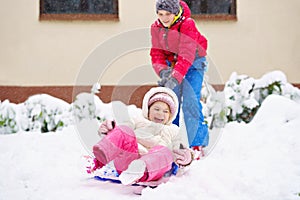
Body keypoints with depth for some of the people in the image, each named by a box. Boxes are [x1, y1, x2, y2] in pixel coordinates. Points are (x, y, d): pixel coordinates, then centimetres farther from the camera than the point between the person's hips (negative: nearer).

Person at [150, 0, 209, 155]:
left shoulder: (187, 25, -25)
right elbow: (156, 53, -8)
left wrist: (175, 78, -46)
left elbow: (187, 56, -34)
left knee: (190, 103, -18)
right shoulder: (156, 27, -7)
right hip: (172, 64, 5)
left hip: (193, 63, -5)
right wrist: (163, 71, -29)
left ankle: (197, 145, -11)